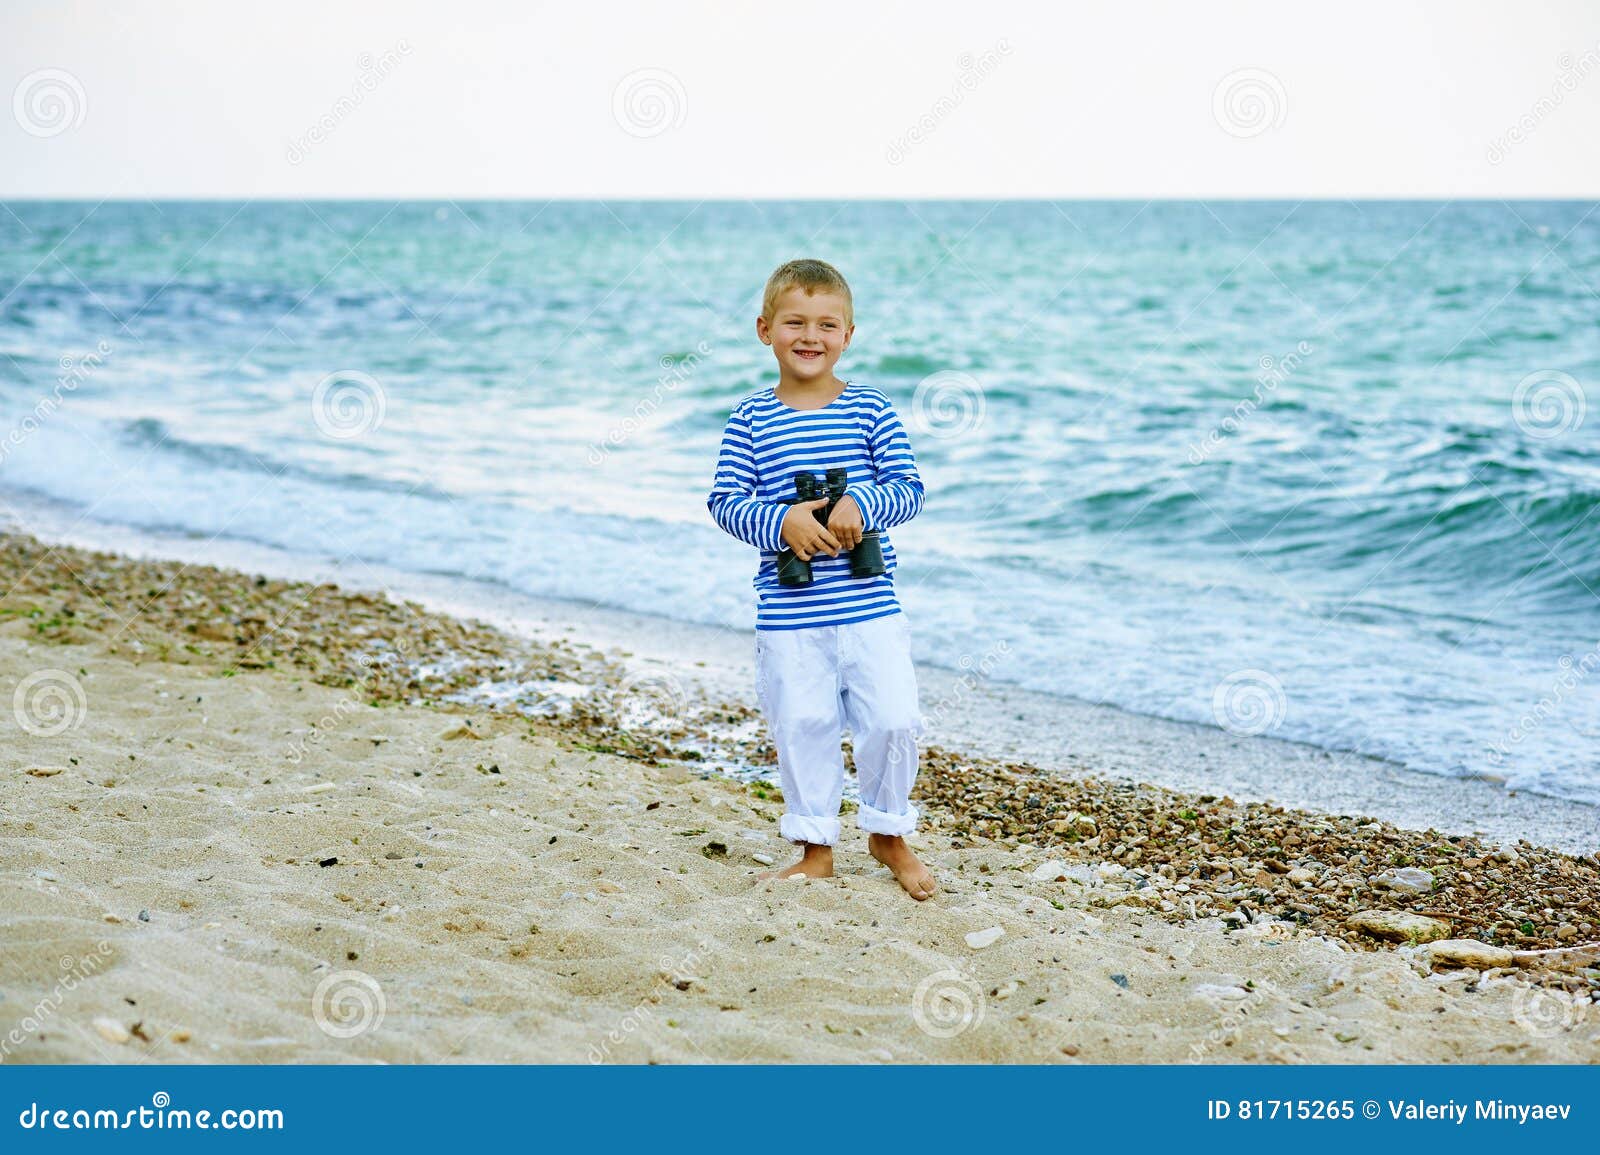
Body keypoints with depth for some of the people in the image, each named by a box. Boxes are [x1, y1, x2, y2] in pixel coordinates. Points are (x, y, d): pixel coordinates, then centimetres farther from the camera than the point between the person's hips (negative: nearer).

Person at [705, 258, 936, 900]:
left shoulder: (871, 410, 2)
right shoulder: (751, 420, 2)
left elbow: (909, 488, 0)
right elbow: (725, 500, 0)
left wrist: (863, 505, -19)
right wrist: (781, 523, -17)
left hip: (869, 606, 0)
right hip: (788, 614, 0)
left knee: (894, 719, -2)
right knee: (802, 727, 5)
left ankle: (888, 832, 23)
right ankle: (815, 848, 23)